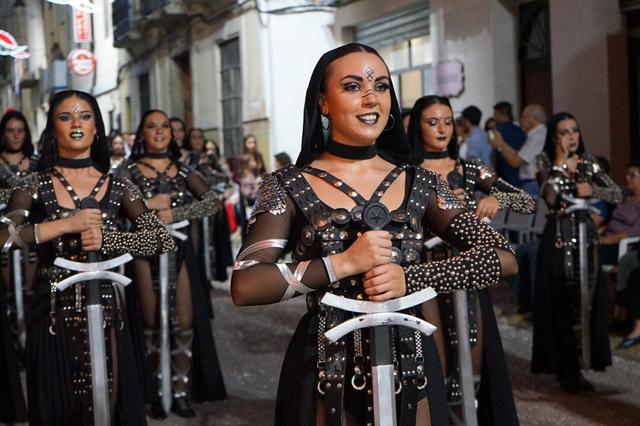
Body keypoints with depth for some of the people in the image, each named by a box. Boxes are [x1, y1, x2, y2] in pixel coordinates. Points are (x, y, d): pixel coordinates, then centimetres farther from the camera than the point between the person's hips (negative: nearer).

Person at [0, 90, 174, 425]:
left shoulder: (118, 187, 6)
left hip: (105, 310, 1)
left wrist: (107, 238, -16)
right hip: (54, 314, -1)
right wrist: (67, 224, -18)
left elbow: (162, 238, -3)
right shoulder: (35, 185, 2)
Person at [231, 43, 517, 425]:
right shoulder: (288, 186, -5)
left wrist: (411, 279, -19)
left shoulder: (420, 184, 2)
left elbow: (504, 258, -7)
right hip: (325, 370, -2)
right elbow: (245, 287, -16)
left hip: (409, 365, 2)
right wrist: (344, 263, -22)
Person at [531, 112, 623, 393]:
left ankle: (577, 366, 13)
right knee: (560, 306, -4)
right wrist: (561, 163, -17)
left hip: (586, 236, 3)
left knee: (587, 303, 3)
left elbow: (617, 195, 5)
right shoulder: (546, 161, 0)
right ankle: (565, 370, 5)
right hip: (558, 239, -3)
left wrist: (592, 190, -10)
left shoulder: (587, 162, 9)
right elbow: (549, 197, -16)